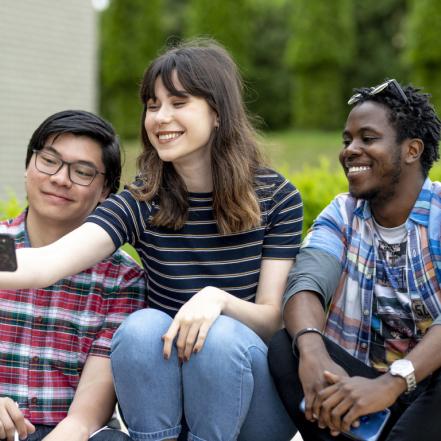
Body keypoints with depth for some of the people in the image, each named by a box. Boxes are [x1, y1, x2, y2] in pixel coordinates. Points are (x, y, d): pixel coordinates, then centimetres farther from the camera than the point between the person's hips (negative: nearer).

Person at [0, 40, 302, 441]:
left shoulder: (277, 198, -6)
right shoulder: (140, 205, -6)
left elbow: (273, 320, -9)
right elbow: (44, 265, -23)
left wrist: (217, 299, -30)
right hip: (163, 406, 1)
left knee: (221, 334, -31)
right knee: (143, 326, -29)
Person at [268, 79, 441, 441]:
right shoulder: (341, 216, 6)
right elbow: (306, 284, -14)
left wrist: (391, 382, -39)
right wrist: (312, 351, -35)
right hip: (361, 385, 4)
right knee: (286, 347, -23)